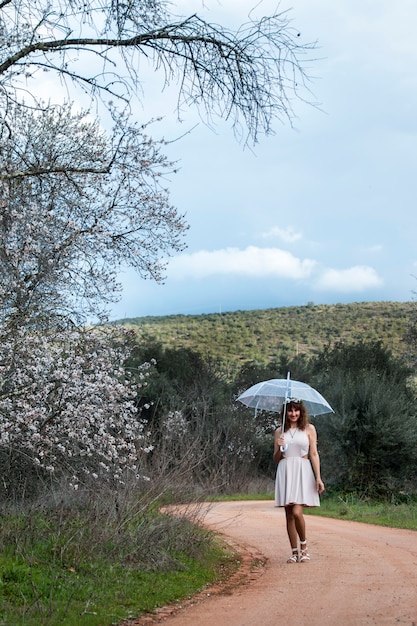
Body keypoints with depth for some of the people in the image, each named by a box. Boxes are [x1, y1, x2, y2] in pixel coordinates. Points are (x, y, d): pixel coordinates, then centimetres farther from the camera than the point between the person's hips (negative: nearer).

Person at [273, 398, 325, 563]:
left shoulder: (309, 429, 7)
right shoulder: (280, 432, 12)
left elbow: (314, 454, 4)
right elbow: (276, 459, 15)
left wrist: (318, 478, -4)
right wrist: (279, 448, -7)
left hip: (302, 472, -3)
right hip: (285, 472, 3)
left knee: (297, 512, -16)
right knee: (289, 514, 2)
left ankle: (303, 546, 5)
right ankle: (294, 552, 9)